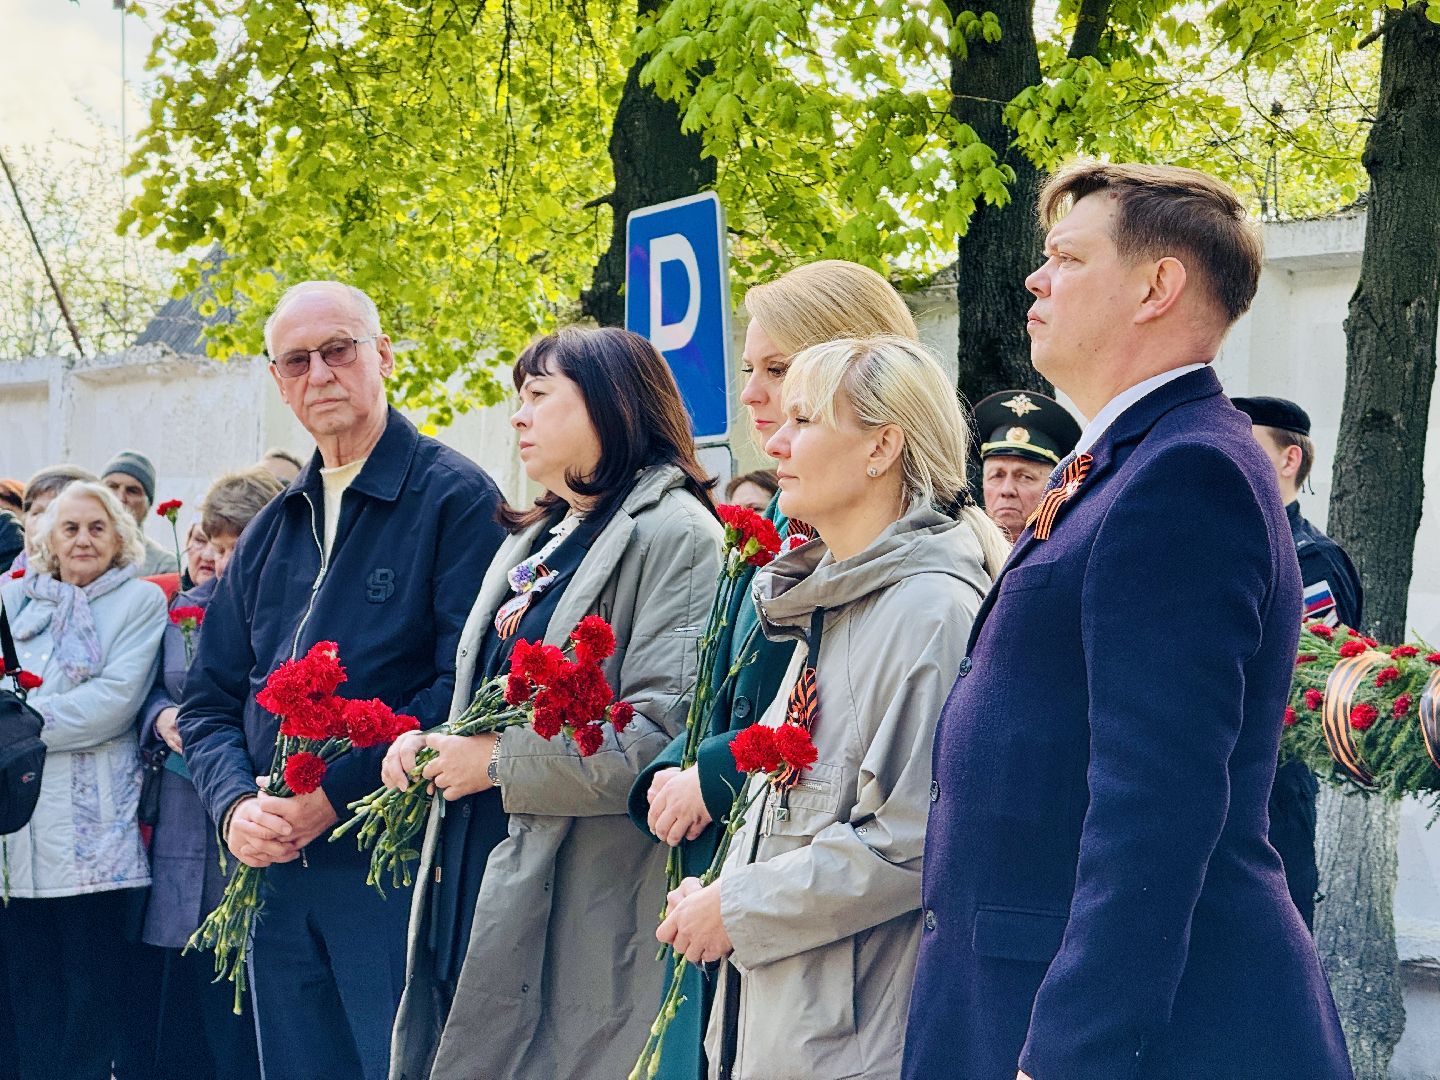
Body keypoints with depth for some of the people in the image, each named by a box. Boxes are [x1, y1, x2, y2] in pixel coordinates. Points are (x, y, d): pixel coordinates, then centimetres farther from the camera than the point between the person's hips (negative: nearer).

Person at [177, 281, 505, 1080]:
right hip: (275, 869, 6)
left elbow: (469, 678, -14)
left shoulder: (454, 497, -5)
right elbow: (209, 698, 15)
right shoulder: (271, 528, 16)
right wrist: (235, 804, -5)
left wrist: (337, 792, -17)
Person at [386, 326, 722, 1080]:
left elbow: (662, 738, -20)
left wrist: (499, 761, -15)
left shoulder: (674, 536, -10)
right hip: (478, 893, 8)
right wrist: (432, 743, 6)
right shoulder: (533, 540, 20)